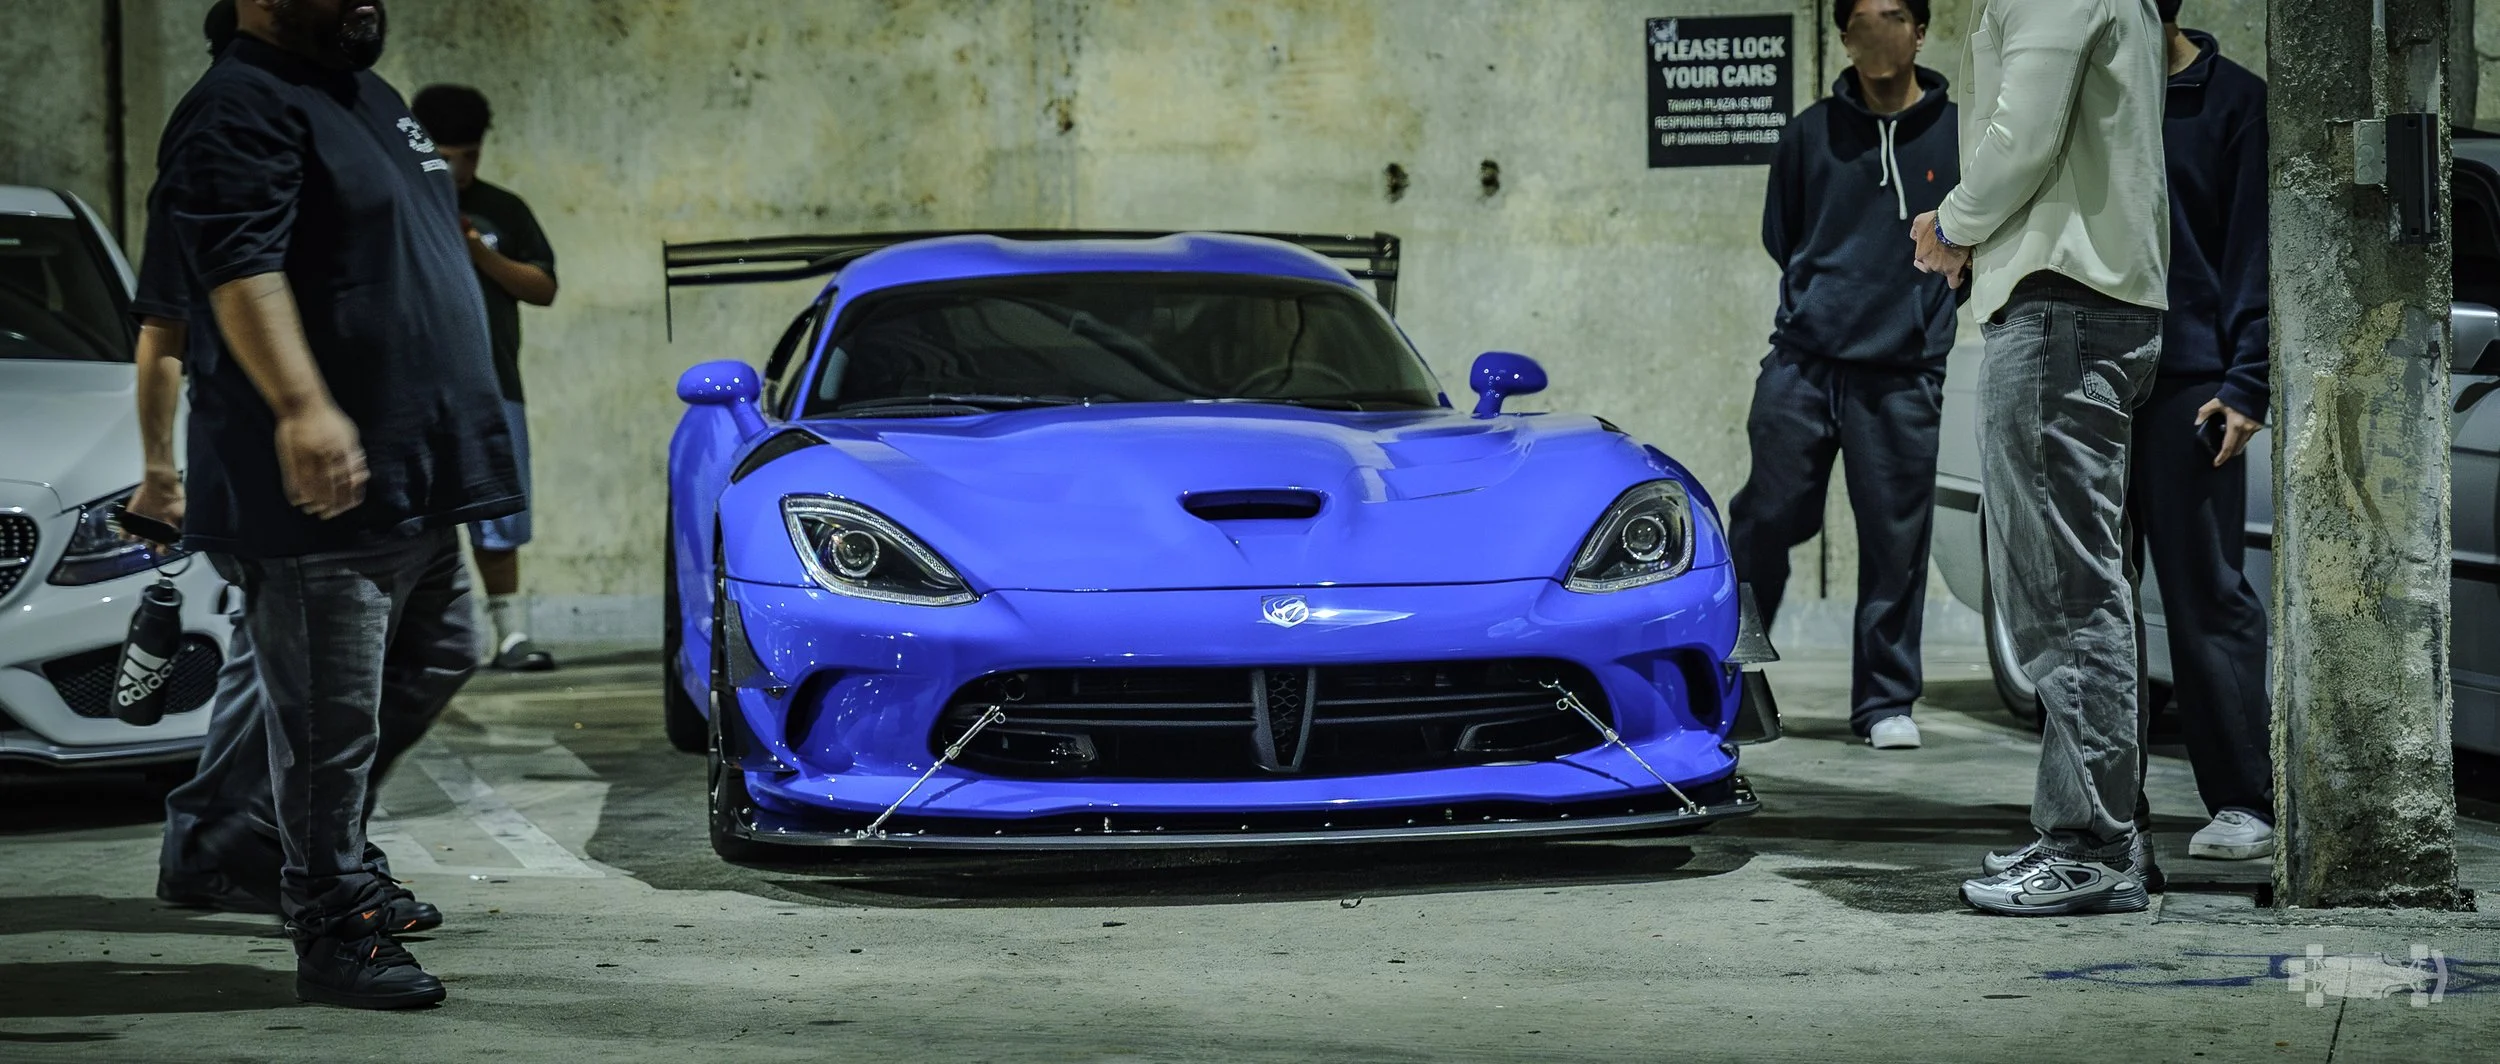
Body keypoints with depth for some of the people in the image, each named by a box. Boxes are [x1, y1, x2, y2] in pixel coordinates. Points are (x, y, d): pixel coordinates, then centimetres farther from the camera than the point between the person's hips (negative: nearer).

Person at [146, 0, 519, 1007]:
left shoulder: (366, 95, 19)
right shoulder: (238, 112, -14)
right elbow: (241, 273, -28)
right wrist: (301, 408, -41)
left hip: (415, 485, 10)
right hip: (323, 501, -10)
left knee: (438, 660, 19)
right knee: (330, 717, -5)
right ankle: (337, 937, 2)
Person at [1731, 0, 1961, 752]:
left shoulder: (1957, 134, 4)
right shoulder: (1812, 133, 9)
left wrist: (1925, 313, 7)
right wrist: (1824, 295, 12)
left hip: (1903, 377, -1)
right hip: (1802, 362, 1)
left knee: (1896, 542, 0)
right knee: (1766, 520, -2)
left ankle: (1886, 702, 10)